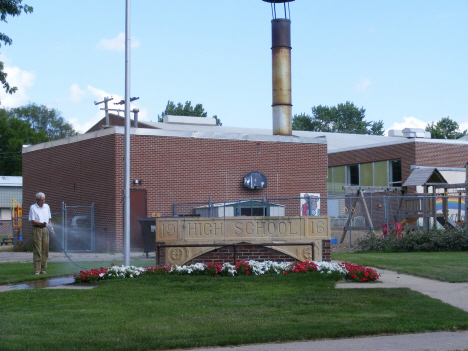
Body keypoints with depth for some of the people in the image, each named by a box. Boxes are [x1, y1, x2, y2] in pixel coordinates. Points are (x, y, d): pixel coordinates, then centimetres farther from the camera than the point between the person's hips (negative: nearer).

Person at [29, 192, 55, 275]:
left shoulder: (47, 206, 14)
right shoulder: (33, 207, -3)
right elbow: (32, 221, -9)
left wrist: (51, 228, 11)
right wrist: (41, 224, -23)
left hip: (45, 229, 5)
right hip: (37, 229, -5)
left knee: (45, 250, 4)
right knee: (37, 250, -7)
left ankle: (43, 269, 11)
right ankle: (37, 270, -6)